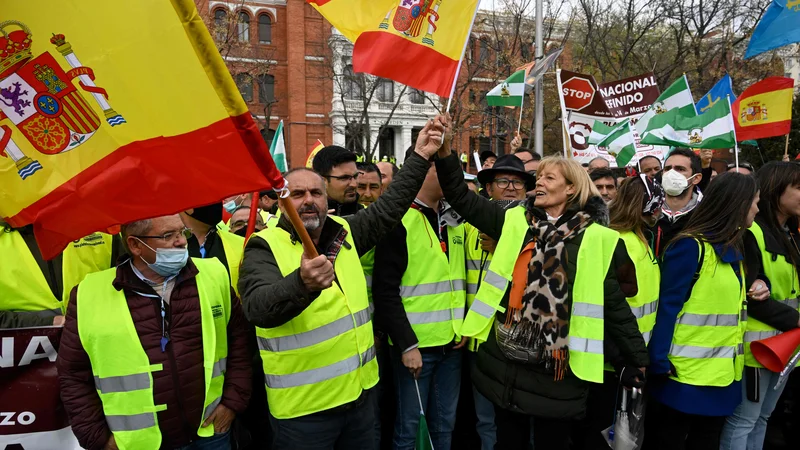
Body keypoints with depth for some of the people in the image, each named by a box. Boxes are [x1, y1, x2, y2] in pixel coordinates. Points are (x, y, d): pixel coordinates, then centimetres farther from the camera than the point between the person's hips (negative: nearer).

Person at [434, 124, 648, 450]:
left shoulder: (594, 238, -5)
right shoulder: (515, 222, 4)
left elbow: (614, 303, -1)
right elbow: (461, 197, 3)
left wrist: (639, 360, 0)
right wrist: (444, 152, -9)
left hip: (556, 366, -3)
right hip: (507, 360, 3)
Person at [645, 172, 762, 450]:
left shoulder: (733, 249, 11)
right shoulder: (690, 246, -14)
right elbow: (668, 306, -17)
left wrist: (756, 287, 3)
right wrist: (659, 362, -21)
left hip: (722, 375, 8)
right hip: (685, 375, -8)